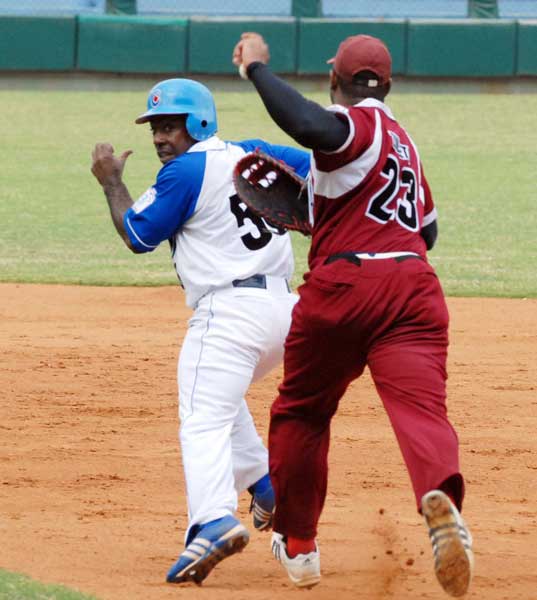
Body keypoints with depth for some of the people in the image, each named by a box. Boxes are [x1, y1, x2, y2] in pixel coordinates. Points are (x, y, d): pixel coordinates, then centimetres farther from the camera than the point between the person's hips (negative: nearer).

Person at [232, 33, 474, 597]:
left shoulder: (357, 123, -2)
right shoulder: (403, 141, 24)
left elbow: (313, 128, -28)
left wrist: (258, 69, -18)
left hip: (344, 287, -5)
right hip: (414, 286, 5)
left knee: (301, 411, 17)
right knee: (421, 406, -16)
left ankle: (296, 545, 27)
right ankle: (440, 499, -48)